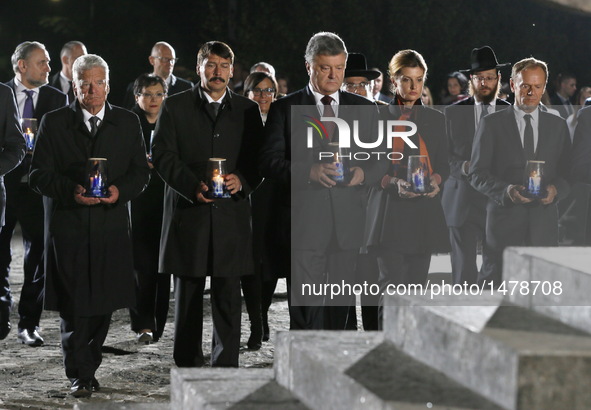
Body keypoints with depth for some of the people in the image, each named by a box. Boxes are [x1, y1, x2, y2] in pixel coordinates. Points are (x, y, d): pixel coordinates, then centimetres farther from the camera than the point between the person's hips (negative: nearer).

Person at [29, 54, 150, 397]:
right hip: (68, 226, -2)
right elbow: (39, 175, 1)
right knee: (74, 305, -5)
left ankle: (89, 367, 20)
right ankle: (79, 376, 0)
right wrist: (71, 191, -16)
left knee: (104, 303, 4)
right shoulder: (54, 123, 4)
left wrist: (120, 191, -11)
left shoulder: (128, 123, 10)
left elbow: (141, 172, 9)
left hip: (111, 228, 2)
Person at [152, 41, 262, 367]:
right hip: (187, 214, -1)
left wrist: (242, 181, -12)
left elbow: (259, 159, 9)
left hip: (231, 215, 1)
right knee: (187, 297, 5)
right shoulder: (175, 107, 6)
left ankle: (226, 371, 3)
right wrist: (193, 186, -15)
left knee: (228, 298, -1)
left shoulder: (247, 110, 11)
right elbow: (162, 155, -1)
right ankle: (187, 368, 13)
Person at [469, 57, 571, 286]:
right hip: (504, 219, -2)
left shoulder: (558, 126, 14)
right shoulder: (492, 124, 5)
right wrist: (505, 190, -16)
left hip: (544, 222, 2)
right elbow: (477, 173, 1)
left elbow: (567, 173, 13)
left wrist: (555, 189, -9)